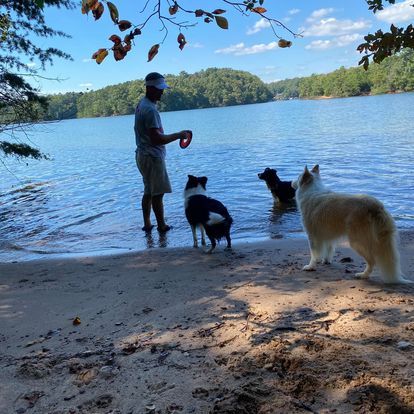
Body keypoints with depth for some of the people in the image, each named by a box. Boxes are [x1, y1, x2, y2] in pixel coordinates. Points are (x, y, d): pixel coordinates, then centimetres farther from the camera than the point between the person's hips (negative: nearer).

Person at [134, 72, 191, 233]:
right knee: (158, 193, -1)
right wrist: (178, 135, -18)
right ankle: (161, 226, 9)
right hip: (152, 156, -10)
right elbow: (157, 139, -26)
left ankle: (147, 223, 22)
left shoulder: (142, 104, 12)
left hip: (143, 155, 10)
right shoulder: (150, 109, -21)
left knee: (148, 191, 16)